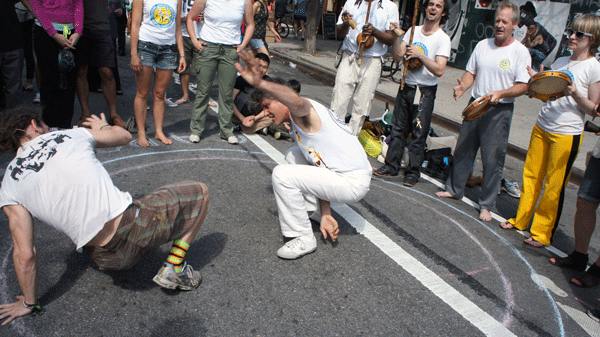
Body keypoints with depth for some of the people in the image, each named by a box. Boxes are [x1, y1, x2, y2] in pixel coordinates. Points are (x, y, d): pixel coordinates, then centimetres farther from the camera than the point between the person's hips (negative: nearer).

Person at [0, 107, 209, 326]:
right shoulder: (70, 135, 3)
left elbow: (24, 255, 4)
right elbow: (125, 136, 20)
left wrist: (28, 302, 19)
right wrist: (103, 127, 43)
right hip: (132, 223, -5)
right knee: (200, 192, 18)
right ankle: (174, 268, 14)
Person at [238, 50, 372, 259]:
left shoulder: (303, 112, -11)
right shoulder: (298, 127, 18)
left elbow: (298, 102, -41)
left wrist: (260, 83, -57)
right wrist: (326, 216, 11)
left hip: (353, 183, -11)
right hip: (337, 173, 11)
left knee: (282, 175, -17)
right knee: (293, 156, 24)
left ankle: (304, 240, -6)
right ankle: (310, 210, 28)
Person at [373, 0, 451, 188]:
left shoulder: (443, 39, -6)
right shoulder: (413, 31, 8)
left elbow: (439, 70, -15)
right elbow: (398, 56, 1)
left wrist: (420, 55, -22)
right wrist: (396, 37, -12)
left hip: (425, 91, -4)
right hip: (406, 86, 4)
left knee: (419, 133, -1)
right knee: (398, 128, 9)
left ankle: (413, 172, 10)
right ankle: (391, 165, 19)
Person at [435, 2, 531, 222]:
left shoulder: (520, 52, -5)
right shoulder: (482, 45, 9)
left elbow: (523, 86, -8)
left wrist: (501, 93, -25)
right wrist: (463, 86, -7)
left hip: (500, 111, -5)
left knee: (493, 159, -3)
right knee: (463, 150, 12)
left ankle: (486, 205, 8)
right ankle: (454, 189, 29)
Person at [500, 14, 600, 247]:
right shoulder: (560, 62, 11)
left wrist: (575, 94, -23)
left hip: (566, 135, -6)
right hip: (541, 127, 6)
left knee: (554, 186, 2)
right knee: (531, 176, 12)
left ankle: (542, 233, 15)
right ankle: (520, 220, 27)